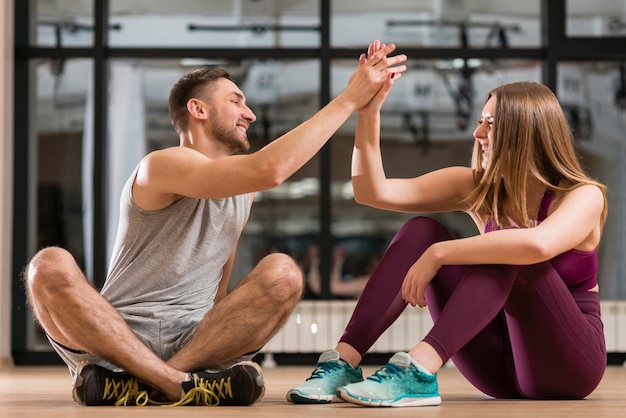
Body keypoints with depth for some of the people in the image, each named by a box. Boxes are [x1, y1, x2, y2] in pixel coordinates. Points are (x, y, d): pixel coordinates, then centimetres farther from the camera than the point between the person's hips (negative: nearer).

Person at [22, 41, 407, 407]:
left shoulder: (244, 191, 18)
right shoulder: (163, 167, -9)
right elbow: (270, 169, -23)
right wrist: (349, 99, -19)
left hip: (195, 339, 5)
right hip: (116, 335, -5)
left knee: (282, 274, -20)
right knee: (50, 267, -33)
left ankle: (133, 384, -25)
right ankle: (180, 383, -35)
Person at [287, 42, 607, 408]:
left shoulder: (584, 197, -12)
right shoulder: (478, 189, 3)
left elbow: (537, 244, -37)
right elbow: (374, 192, -6)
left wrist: (438, 255, -33)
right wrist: (369, 111, -15)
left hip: (565, 364, -5)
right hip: (501, 365, 5)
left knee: (507, 247, -30)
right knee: (421, 230, -11)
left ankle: (418, 370, -45)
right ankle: (345, 360, -24)